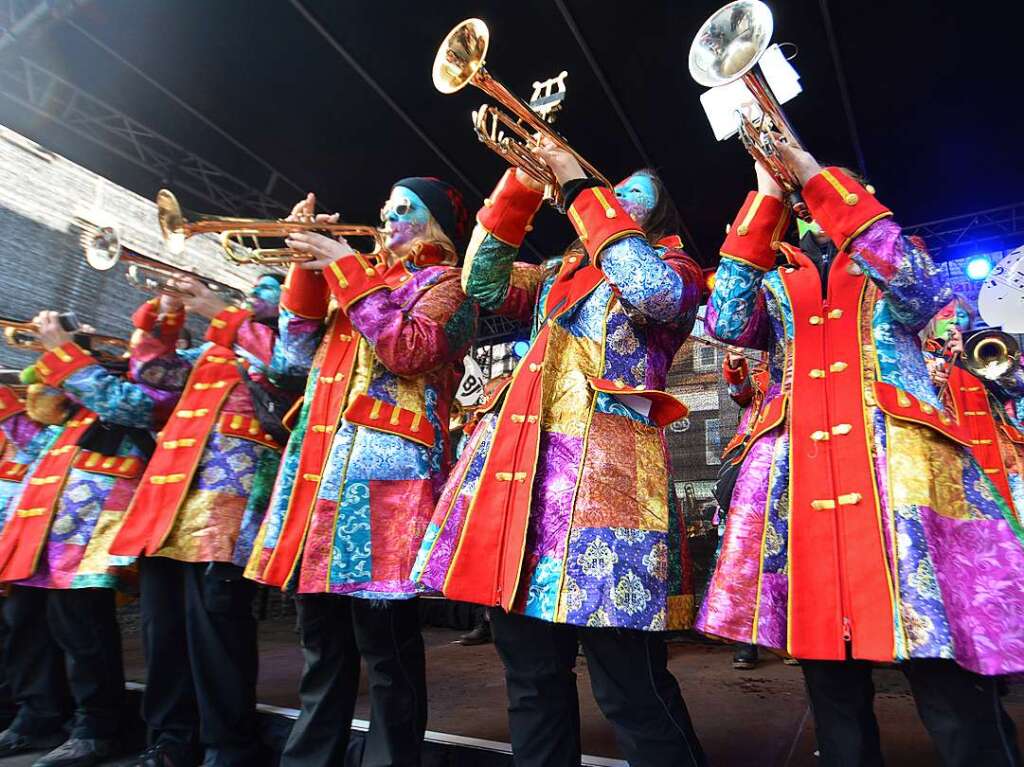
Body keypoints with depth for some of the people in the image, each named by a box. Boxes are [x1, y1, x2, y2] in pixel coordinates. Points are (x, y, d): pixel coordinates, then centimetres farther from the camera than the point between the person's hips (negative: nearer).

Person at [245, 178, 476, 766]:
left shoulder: (444, 282, 5)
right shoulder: (369, 278, 26)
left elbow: (409, 350, -15)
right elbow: (301, 354, 19)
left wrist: (346, 268, -9)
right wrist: (308, 266, 12)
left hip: (387, 466, -7)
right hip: (323, 464, 8)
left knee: (386, 639, -3)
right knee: (323, 637, 15)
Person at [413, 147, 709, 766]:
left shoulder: (674, 268, 11)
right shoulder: (560, 271, 27)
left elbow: (651, 292, -13)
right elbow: (484, 283, 15)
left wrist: (581, 186, -5)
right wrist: (520, 183, 10)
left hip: (607, 460, -5)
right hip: (523, 455, 6)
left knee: (629, 684, -5)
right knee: (530, 673, 11)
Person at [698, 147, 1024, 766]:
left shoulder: (893, 260, 20)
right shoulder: (776, 285, 22)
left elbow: (920, 296, -5)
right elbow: (727, 323, -1)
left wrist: (823, 181, -3)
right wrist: (766, 199, 0)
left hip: (897, 462, -1)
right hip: (798, 471, 2)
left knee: (952, 692, -6)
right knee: (830, 686, 5)